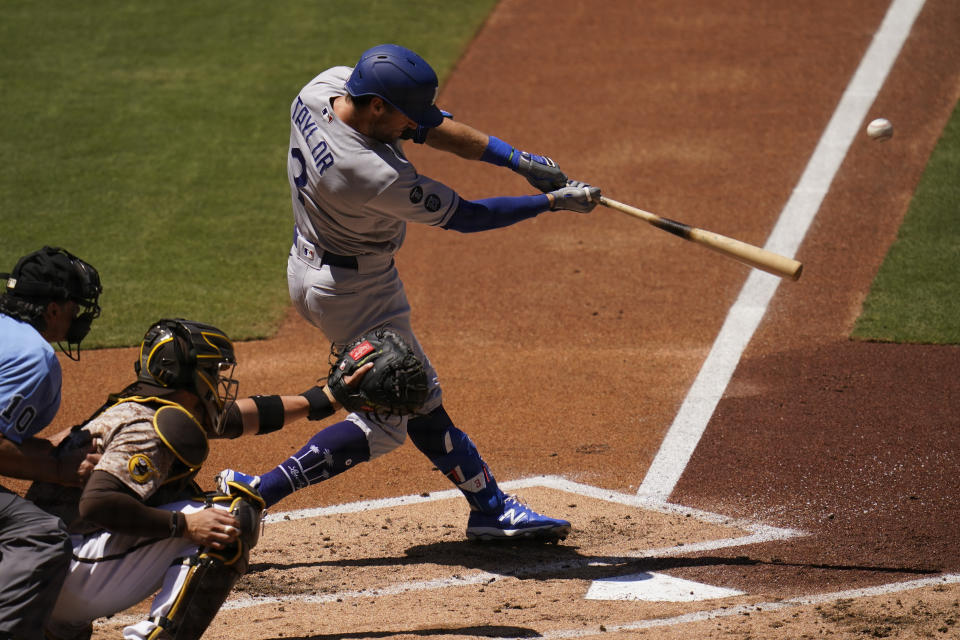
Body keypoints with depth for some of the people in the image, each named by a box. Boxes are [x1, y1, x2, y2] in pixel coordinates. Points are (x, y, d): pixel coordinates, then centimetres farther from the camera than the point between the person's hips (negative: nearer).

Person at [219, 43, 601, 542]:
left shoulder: (325, 87, -13)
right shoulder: (375, 176, -36)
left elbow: (429, 126, -6)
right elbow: (463, 217, -23)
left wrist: (518, 159, -11)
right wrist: (553, 201, -15)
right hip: (356, 292, -10)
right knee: (384, 423, 6)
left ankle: (490, 506, 26)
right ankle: (258, 492, 3)